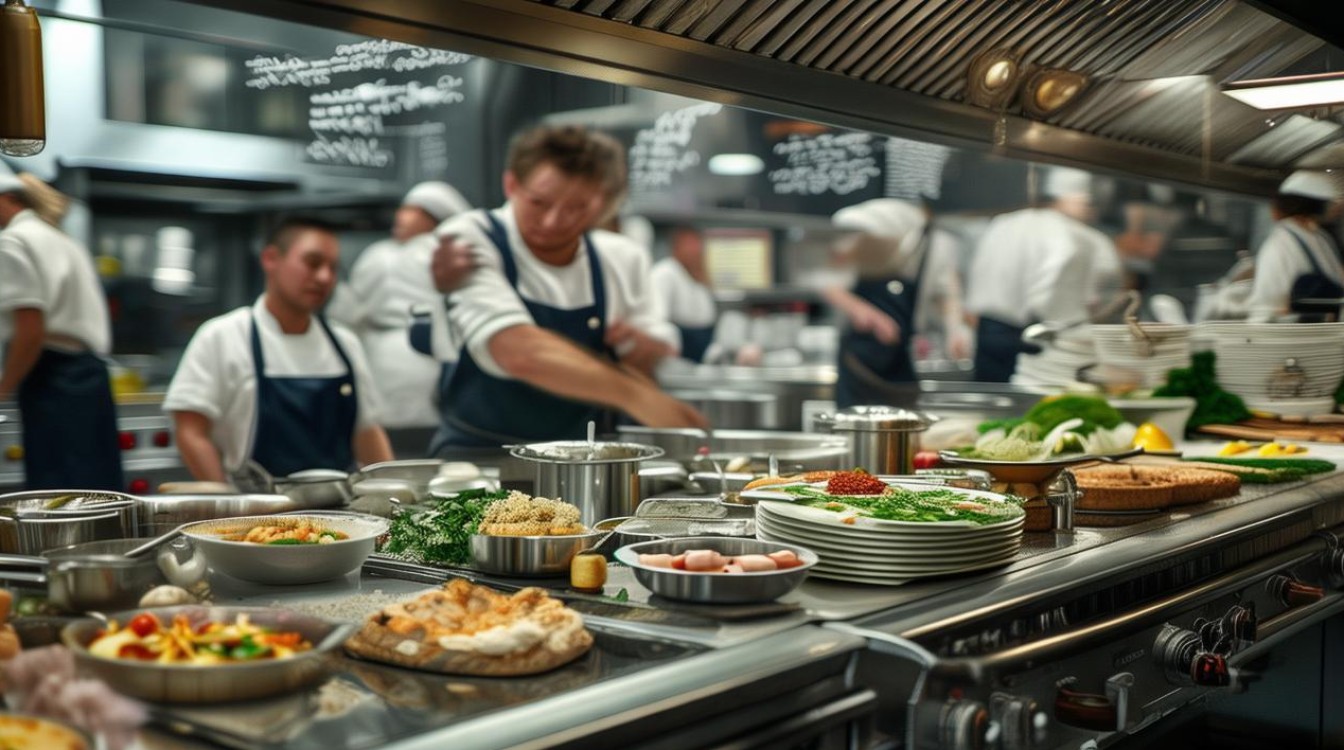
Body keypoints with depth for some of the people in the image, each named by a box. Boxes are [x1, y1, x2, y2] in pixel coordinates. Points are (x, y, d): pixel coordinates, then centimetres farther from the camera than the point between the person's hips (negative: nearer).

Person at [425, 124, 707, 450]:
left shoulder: (621, 258, 5)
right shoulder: (467, 242, -10)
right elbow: (520, 354, -25)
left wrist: (646, 350, -12)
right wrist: (632, 394, -30)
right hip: (476, 457, -4)